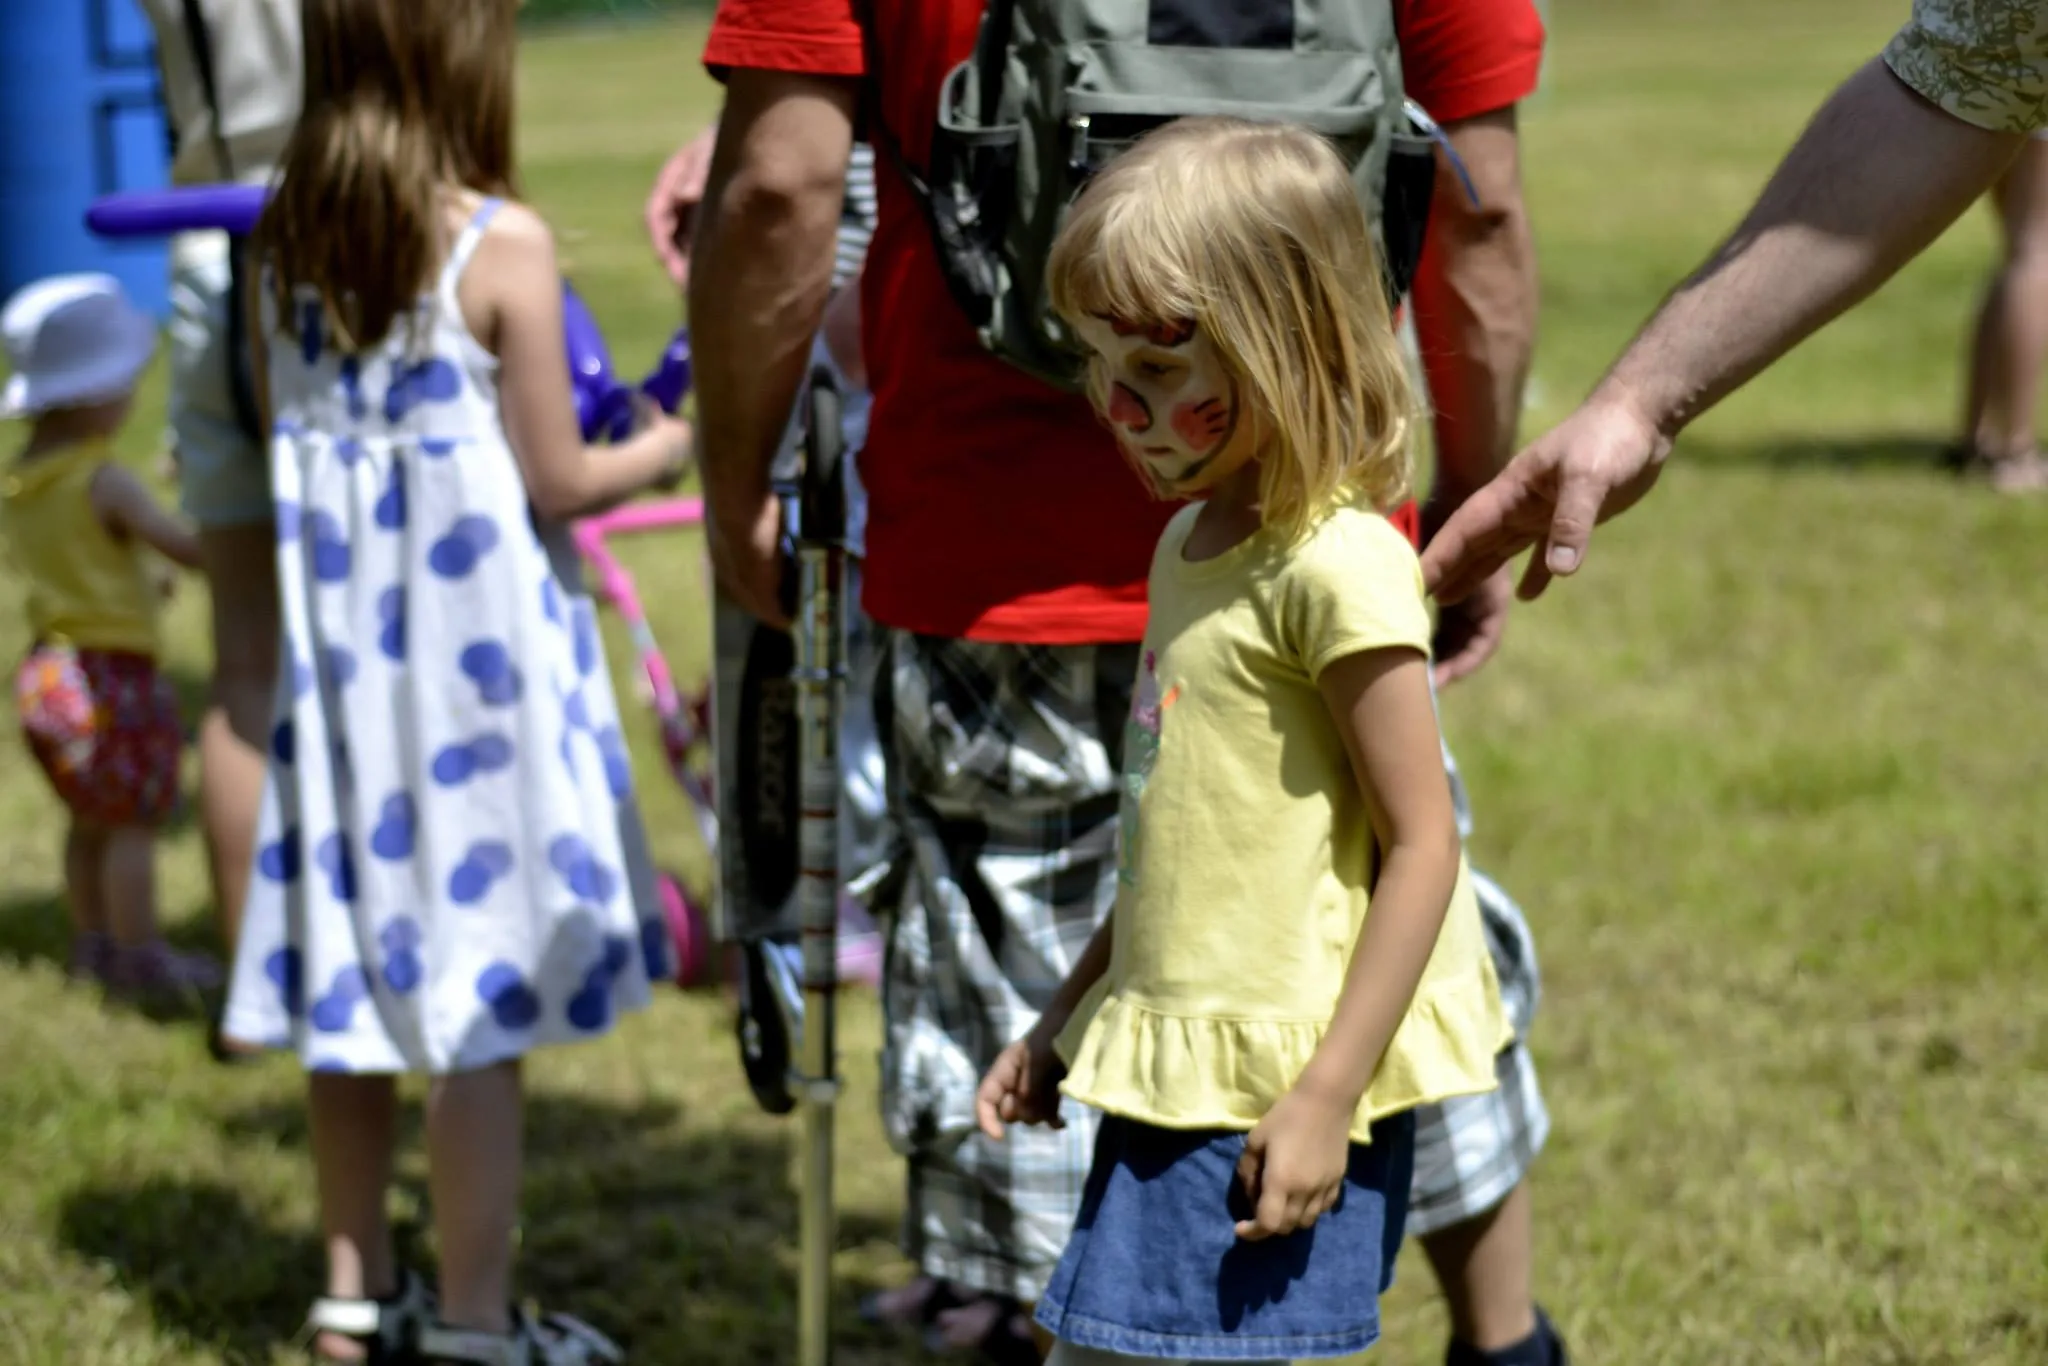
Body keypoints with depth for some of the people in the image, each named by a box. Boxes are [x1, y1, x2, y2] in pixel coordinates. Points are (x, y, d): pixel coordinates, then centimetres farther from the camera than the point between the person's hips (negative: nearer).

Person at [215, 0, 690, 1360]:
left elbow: (295, 443, 9)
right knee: (484, 989, 3)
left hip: (340, 648, 6)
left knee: (358, 974, 14)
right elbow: (555, 483, -9)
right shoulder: (502, 246, -14)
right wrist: (663, 448, 9)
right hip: (476, 656, -6)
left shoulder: (284, 244, 2)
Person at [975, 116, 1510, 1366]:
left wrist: (1328, 1097, -20)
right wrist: (1067, 1022, 23)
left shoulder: (1340, 566, -16)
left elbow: (1422, 847, -17)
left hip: (1277, 1095, -9)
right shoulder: (1194, 544, 12)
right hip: (1176, 1076, 9)